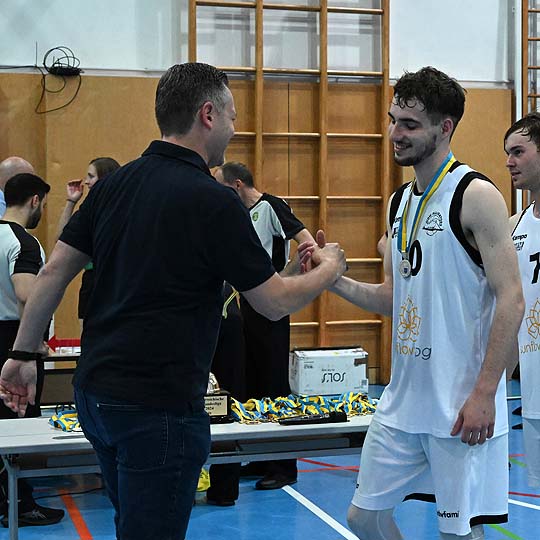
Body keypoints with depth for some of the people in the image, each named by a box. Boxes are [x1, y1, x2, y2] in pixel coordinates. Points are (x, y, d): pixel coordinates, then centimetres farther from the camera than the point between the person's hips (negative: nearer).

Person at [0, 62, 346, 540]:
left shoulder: (116, 183, 5)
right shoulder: (214, 203, -15)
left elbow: (54, 273, 6)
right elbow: (275, 303, -9)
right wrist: (330, 268, 9)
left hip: (95, 392, 8)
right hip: (158, 406, -7)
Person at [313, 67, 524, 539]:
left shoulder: (475, 195, -11)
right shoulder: (399, 202, 12)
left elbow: (510, 300, -16)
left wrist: (484, 393, -20)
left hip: (461, 407, -8)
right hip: (403, 399, 8)